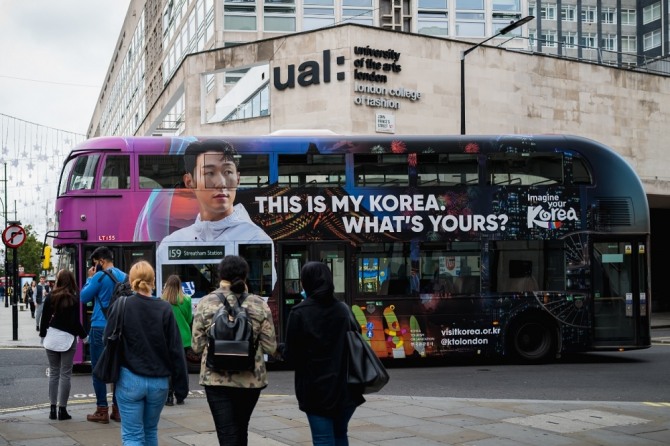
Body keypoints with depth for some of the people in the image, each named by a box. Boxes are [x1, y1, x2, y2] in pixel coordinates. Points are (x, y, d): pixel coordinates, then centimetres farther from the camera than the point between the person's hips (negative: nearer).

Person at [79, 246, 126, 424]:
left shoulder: (100, 276, -11)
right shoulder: (123, 276, 7)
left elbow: (84, 297, -3)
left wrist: (90, 278, 5)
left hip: (100, 328, -6)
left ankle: (102, 410, 0)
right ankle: (118, 408, 13)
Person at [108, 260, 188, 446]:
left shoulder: (121, 305, -7)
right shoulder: (164, 309, -6)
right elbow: (176, 350, -4)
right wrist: (181, 385, 2)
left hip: (129, 379, -2)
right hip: (159, 381, 2)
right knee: (151, 431, 21)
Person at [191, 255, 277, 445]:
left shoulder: (206, 303, -5)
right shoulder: (259, 304, -3)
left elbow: (197, 346, -2)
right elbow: (270, 347, -2)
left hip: (217, 379, -2)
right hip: (251, 379, 2)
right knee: (241, 429, 22)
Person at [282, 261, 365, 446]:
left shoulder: (299, 312, -10)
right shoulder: (343, 310, 3)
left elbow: (291, 355, -8)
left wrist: (282, 348, 13)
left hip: (316, 388, -4)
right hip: (345, 387, 4)